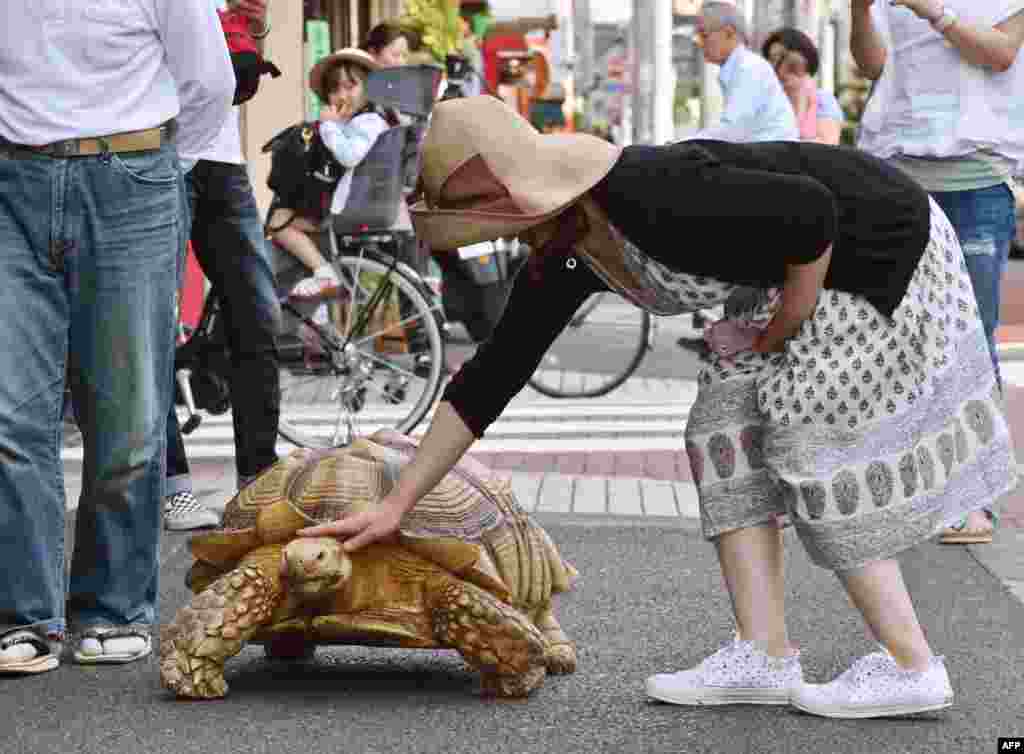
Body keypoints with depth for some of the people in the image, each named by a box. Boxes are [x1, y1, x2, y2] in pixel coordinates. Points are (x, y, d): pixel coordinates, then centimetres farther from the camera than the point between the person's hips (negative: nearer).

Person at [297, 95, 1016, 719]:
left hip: (883, 242, -9)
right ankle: (766, 656, 3)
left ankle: (910, 667, 1)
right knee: (727, 432, 3)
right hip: (820, 256, 9)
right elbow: (487, 380, 3)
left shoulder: (648, 194, -33)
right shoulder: (562, 261, -3)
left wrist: (784, 327, -17)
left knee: (818, 451, -9)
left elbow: (811, 209, -32)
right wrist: (395, 507, 3)